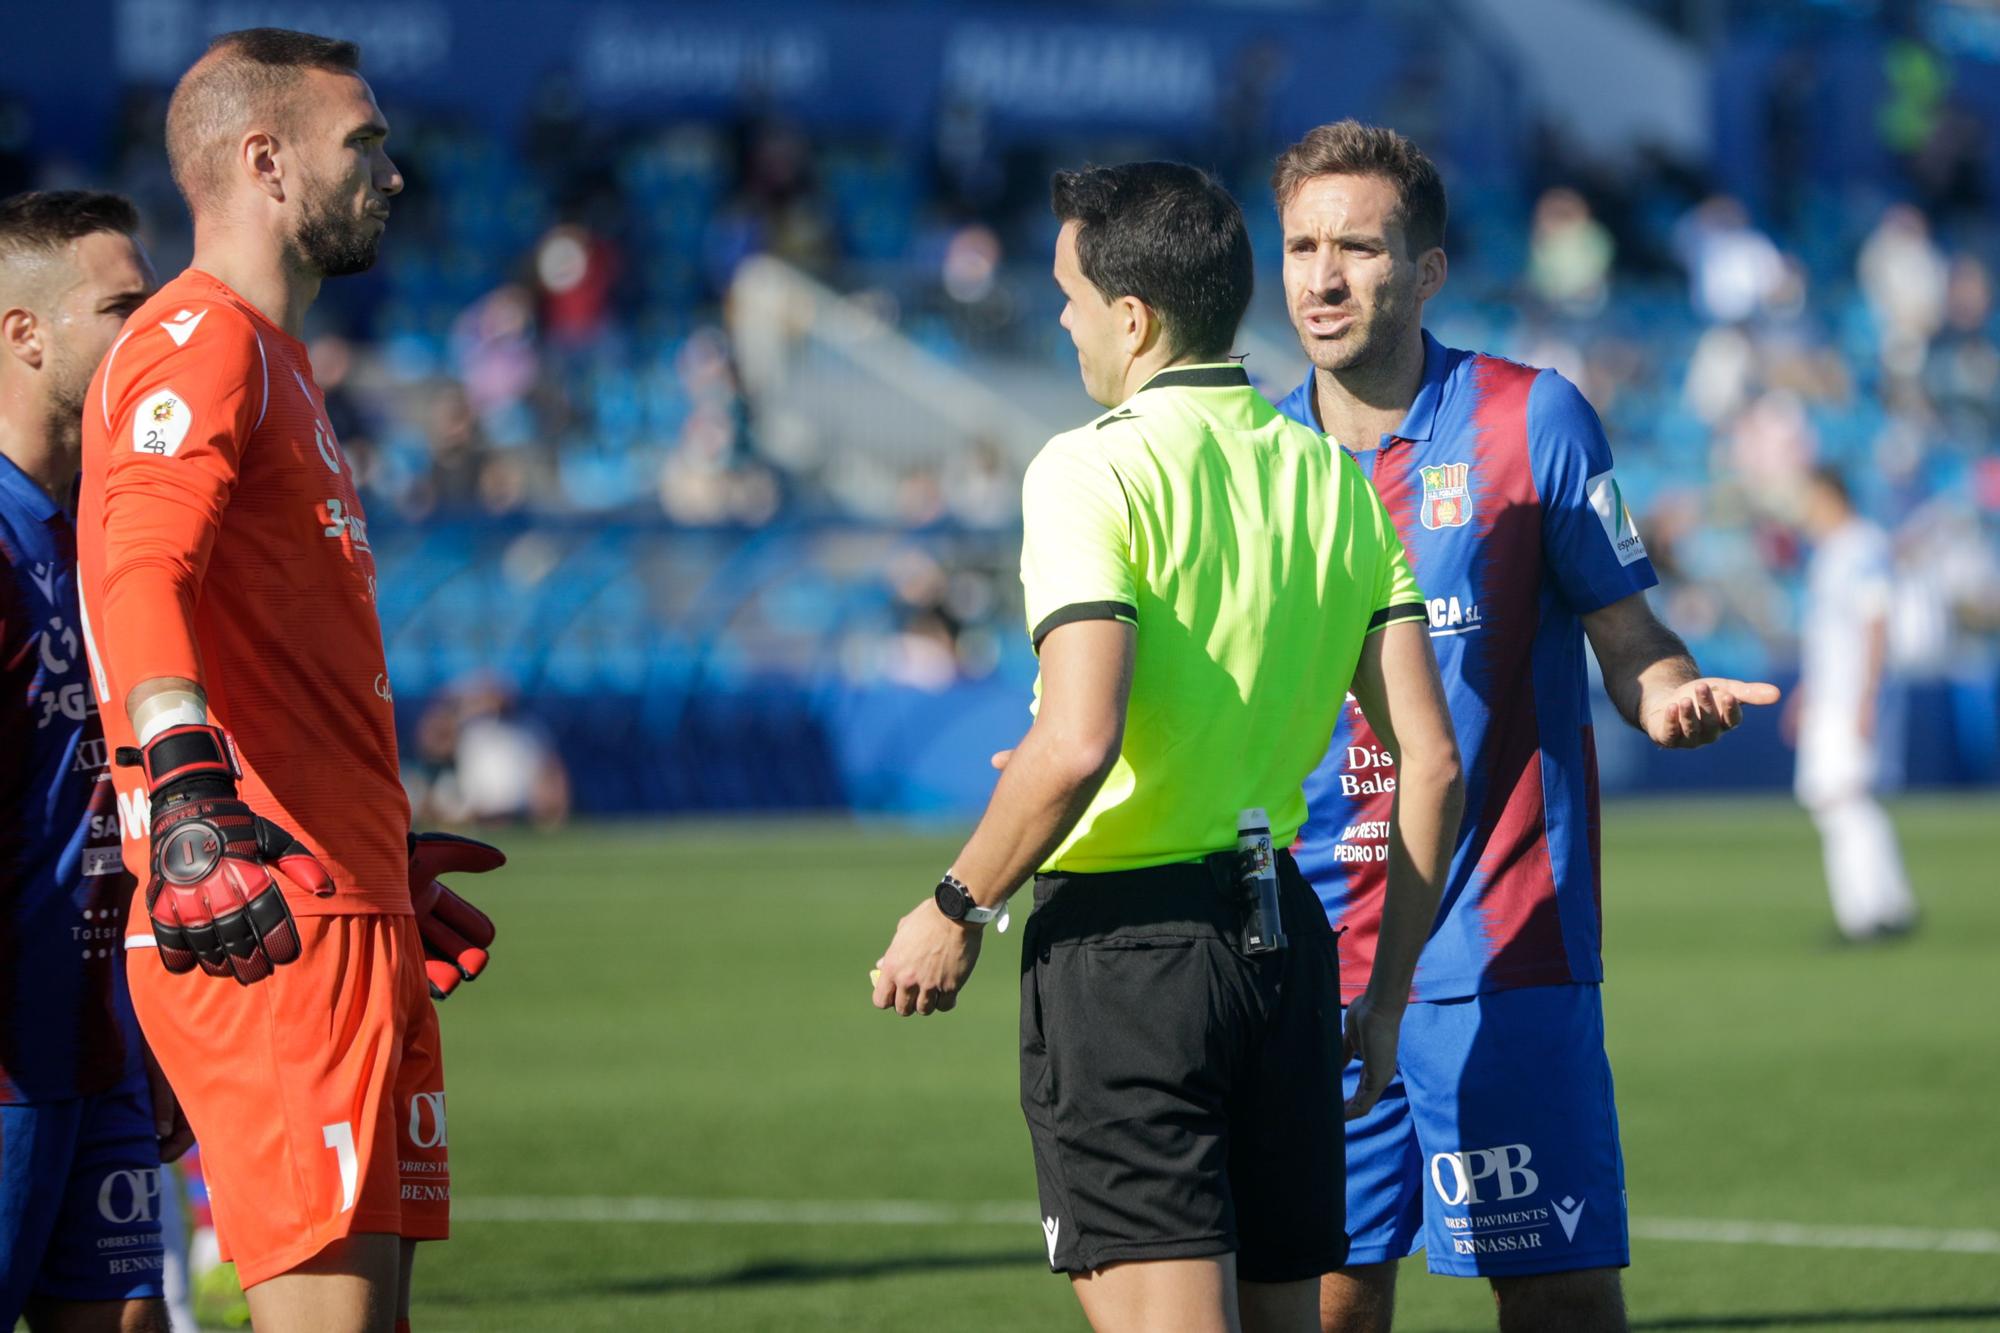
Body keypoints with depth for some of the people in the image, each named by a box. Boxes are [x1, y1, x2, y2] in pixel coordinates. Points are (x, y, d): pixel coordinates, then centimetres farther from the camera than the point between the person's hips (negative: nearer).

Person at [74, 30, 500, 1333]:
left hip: (349, 916, 10)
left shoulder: (276, 359, 24)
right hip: (263, 926, -10)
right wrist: (187, 793, -41)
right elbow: (139, 581, -26)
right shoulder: (203, 344, -8)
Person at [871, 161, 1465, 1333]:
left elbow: (1077, 744, -22)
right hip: (1282, 934, 7)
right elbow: (1431, 762, 6)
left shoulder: (1096, 469, -11)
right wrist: (1389, 991, 14)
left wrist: (958, 909, -9)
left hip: (1121, 940, -7)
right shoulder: (1335, 480, 9)